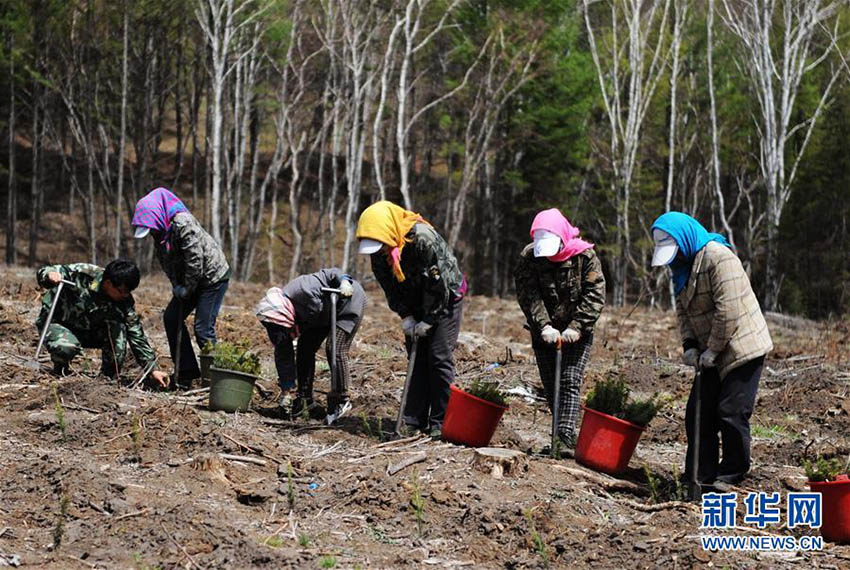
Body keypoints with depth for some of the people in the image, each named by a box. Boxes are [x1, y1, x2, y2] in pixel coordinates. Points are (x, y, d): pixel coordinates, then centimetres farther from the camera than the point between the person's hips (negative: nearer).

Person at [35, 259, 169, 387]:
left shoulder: (125, 300, -16)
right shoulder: (82, 275, -28)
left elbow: (137, 336, -12)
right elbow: (43, 273, -22)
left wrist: (152, 369, -16)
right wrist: (50, 275, -47)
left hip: (88, 331, 4)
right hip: (56, 323, -4)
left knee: (117, 325, -25)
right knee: (67, 348, -38)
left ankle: (109, 377, -12)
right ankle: (60, 369, -1)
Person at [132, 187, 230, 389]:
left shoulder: (183, 223, -26)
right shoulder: (161, 230, 1)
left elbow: (195, 260, -26)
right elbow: (166, 263, 9)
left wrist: (187, 290, -16)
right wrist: (177, 287, -4)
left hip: (212, 277, -9)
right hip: (190, 281, 9)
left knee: (203, 328, -11)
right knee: (171, 317, 7)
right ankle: (186, 372, 11)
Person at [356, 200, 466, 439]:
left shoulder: (424, 239, -34)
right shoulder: (379, 250, -13)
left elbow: (438, 284, -27)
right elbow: (390, 287, 0)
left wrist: (428, 321, -20)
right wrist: (406, 316, -9)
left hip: (447, 297, -6)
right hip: (417, 302, 6)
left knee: (439, 357, -11)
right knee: (416, 358, 4)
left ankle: (440, 423, -8)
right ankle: (414, 419, 7)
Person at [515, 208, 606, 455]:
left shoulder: (585, 256, -12)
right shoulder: (529, 257, -7)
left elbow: (594, 295, -14)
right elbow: (528, 296, -14)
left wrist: (576, 328, -22)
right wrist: (543, 326, -26)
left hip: (576, 333, -3)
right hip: (545, 333, 3)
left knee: (570, 382, -13)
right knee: (551, 386, 8)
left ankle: (566, 439, -21)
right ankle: (564, 433, 21)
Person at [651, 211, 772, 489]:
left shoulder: (718, 257, -20)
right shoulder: (682, 266, 10)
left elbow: (729, 311, -24)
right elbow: (683, 310, 13)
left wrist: (713, 350, -19)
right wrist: (689, 345, -2)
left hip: (742, 348, -9)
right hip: (714, 354, 9)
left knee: (731, 413, -7)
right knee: (698, 412, 8)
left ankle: (731, 477, 5)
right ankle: (700, 476, 14)